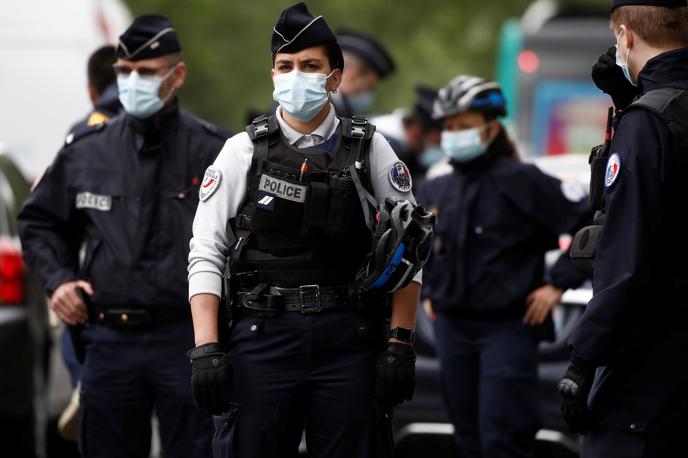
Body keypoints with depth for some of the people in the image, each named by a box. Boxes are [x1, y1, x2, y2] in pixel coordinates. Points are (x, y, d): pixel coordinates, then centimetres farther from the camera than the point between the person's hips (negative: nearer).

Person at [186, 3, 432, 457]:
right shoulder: (243, 151, 4)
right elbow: (205, 254, 2)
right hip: (261, 336, 0)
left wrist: (401, 346, -2)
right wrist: (206, 349, -8)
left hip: (349, 340, 0)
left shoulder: (370, 151, 5)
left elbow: (408, 250, 6)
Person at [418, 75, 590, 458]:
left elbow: (590, 222, -12)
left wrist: (558, 284, -12)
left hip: (507, 328, -7)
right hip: (452, 328, 7)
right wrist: (428, 292, 20)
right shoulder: (435, 191, 11)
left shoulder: (520, 181, -10)